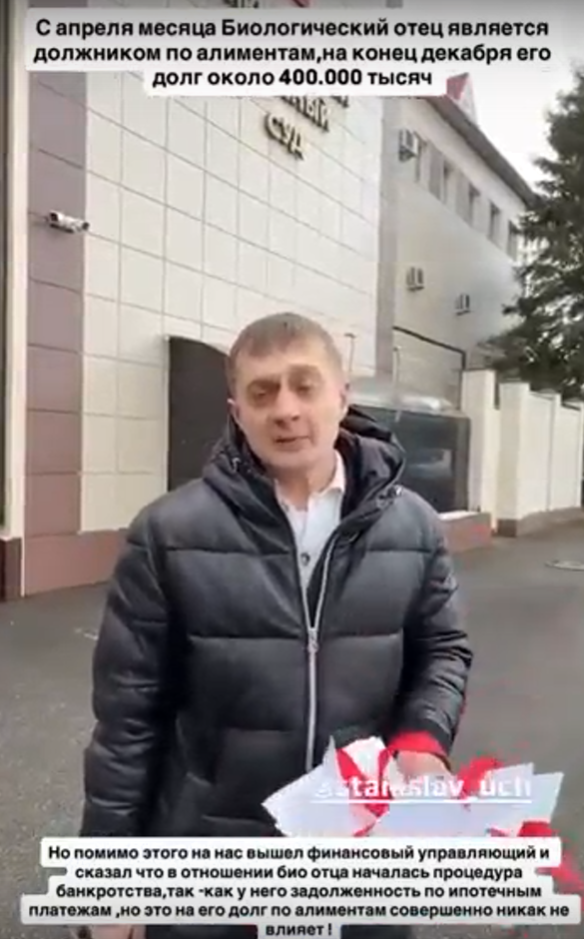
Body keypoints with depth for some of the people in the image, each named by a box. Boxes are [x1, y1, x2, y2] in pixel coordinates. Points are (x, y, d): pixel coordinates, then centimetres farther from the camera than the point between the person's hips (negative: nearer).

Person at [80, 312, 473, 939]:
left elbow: (442, 650, 7)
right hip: (208, 862, -1)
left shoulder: (413, 528, -6)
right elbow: (129, 708, -8)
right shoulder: (170, 534, -14)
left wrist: (422, 739, -12)